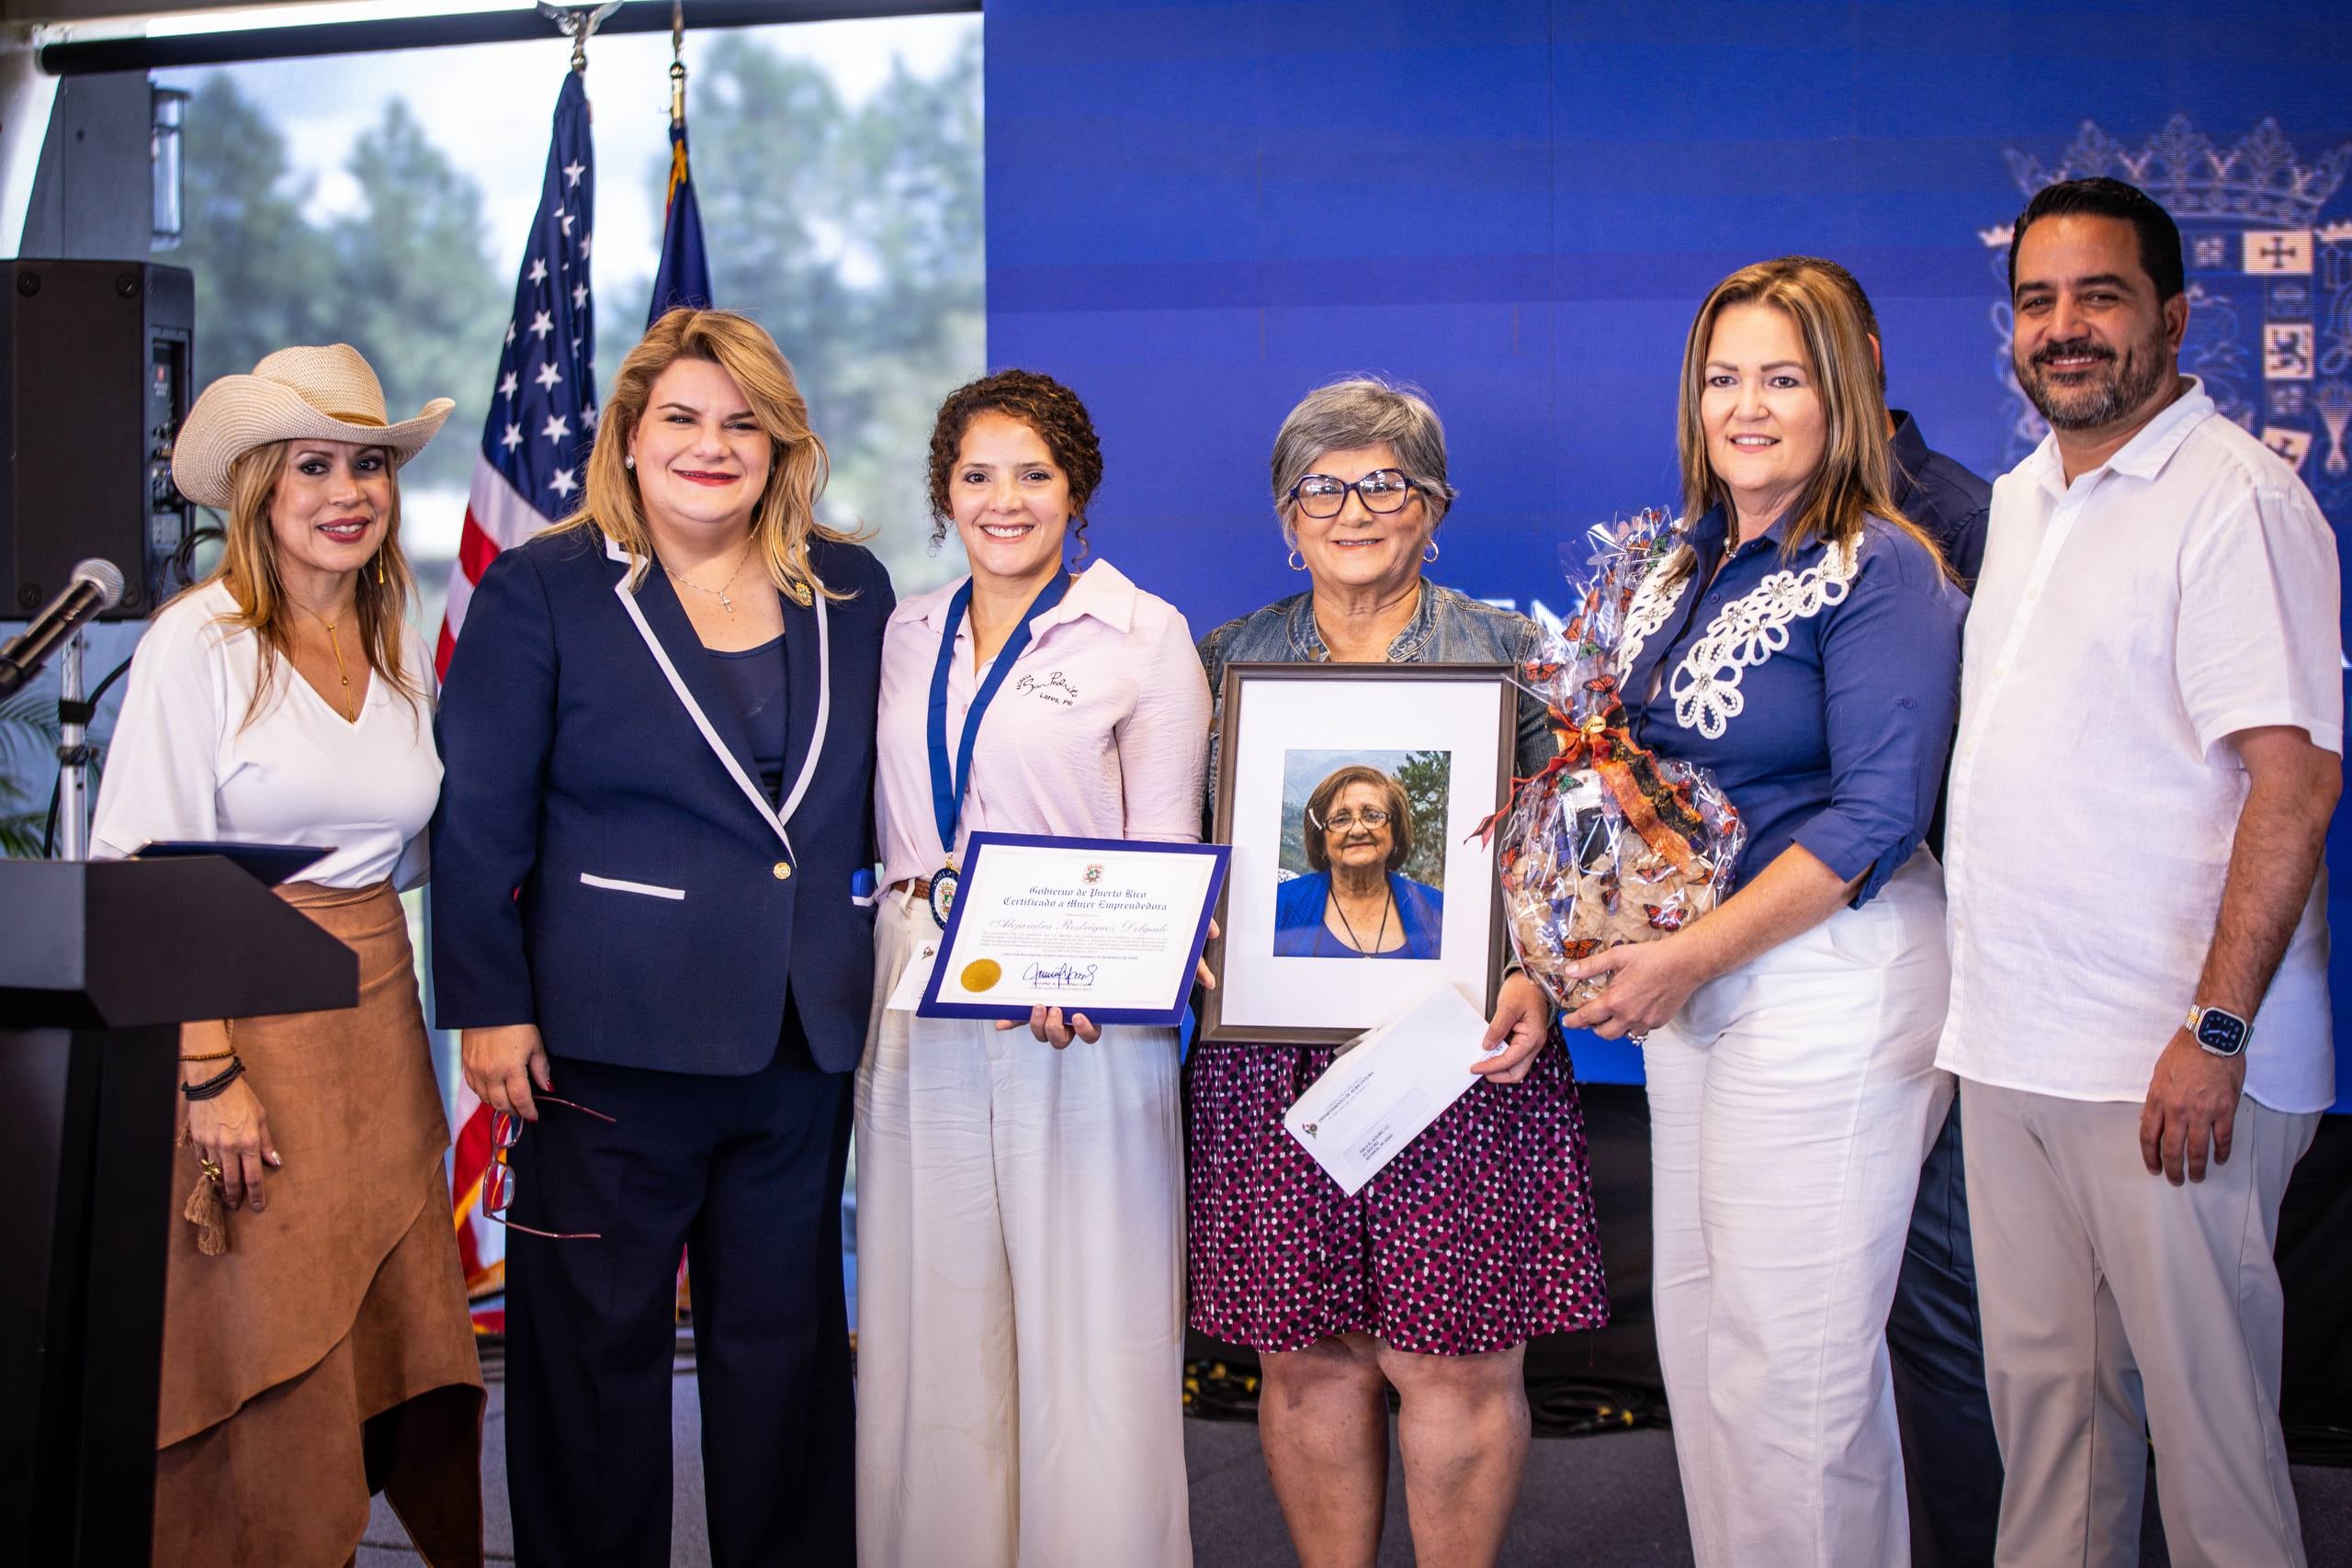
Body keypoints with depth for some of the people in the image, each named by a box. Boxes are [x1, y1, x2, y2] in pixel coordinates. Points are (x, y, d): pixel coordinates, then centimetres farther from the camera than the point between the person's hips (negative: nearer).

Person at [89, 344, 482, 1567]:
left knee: (395, 1350, 7)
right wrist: (209, 1071, -17)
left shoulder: (401, 652, 10)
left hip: (376, 1022, 5)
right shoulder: (200, 641, -8)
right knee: (268, 1373, -2)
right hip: (239, 1017, -5)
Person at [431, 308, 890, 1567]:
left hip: (809, 1039, 4)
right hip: (611, 1039, -3)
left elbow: (884, 798, 16)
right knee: (602, 1338, 7)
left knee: (786, 1333, 13)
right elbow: (480, 817, -4)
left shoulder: (850, 590, 9)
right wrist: (488, 1005, -8)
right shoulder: (541, 590, -2)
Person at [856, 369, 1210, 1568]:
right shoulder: (907, 636, 14)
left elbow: (1166, 848, -5)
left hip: (1086, 1021, -4)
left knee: (1088, 1339, -1)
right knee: (934, 1331, 8)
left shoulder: (1142, 633, 0)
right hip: (923, 1012, 4)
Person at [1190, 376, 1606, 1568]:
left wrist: (1532, 983, -13)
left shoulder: (1509, 653, 8)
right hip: (1270, 1070, 2)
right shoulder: (1226, 660, 13)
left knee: (1454, 1366, -1)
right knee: (1305, 1362, 6)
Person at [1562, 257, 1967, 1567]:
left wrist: (1693, 958, -18)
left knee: (1791, 1357, -2)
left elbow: (1876, 819, -17)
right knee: (1698, 1334, 15)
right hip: (1690, 982, 8)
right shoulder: (1683, 575, 13)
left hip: (1828, 979, -8)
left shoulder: (1881, 571, -11)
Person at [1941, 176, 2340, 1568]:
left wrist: (2217, 1031, -21)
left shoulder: (2237, 500, -11)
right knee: (2040, 1378, 15)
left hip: (2166, 1064, -7)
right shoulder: (2020, 500, 14)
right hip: (2008, 1041, 8)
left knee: (2202, 1400, 2)